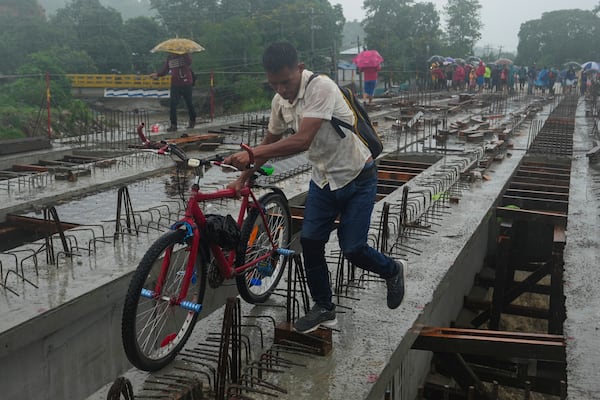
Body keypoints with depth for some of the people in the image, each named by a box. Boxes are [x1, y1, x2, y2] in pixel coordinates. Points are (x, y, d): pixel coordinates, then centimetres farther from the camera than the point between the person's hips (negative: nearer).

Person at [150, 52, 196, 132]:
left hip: (186, 84, -4)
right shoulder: (169, 57, 8)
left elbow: (189, 62, -27)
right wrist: (157, 74, -5)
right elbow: (165, 70, 11)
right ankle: (173, 125, -3)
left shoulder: (184, 54, -5)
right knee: (173, 104, -6)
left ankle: (192, 121, 30)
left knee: (189, 103, 9)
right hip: (175, 84, 4)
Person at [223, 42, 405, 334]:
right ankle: (323, 308, 19)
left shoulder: (321, 88, -27)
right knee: (310, 242, 0)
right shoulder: (280, 101, -3)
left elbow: (302, 140, -37)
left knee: (352, 249, -5)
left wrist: (252, 154, -41)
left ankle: (392, 270, 28)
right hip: (323, 179, 7)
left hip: (357, 178, -6)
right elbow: (270, 142, 12)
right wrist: (243, 177, 8)